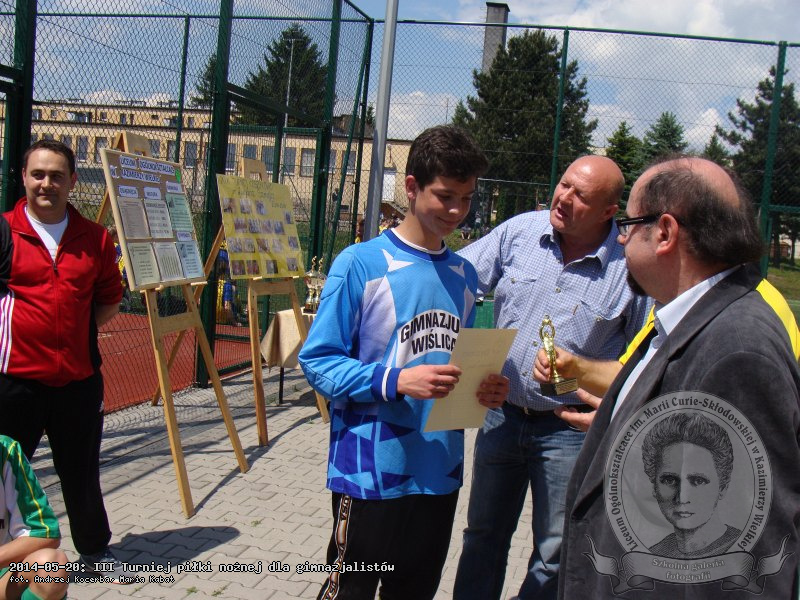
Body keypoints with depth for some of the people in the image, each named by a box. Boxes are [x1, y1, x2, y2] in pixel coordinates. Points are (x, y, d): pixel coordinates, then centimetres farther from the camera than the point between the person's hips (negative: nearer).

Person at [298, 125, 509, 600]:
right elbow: (318, 361, -13)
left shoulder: (464, 275, 8)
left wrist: (487, 388, -5)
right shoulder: (361, 264, -11)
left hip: (441, 471, 6)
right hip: (371, 472, -6)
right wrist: (396, 381, -25)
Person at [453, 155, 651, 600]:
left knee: (555, 555, 13)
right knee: (484, 535, 21)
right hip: (503, 411, 3)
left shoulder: (631, 265, -14)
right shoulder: (518, 232, -6)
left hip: (571, 428, -3)